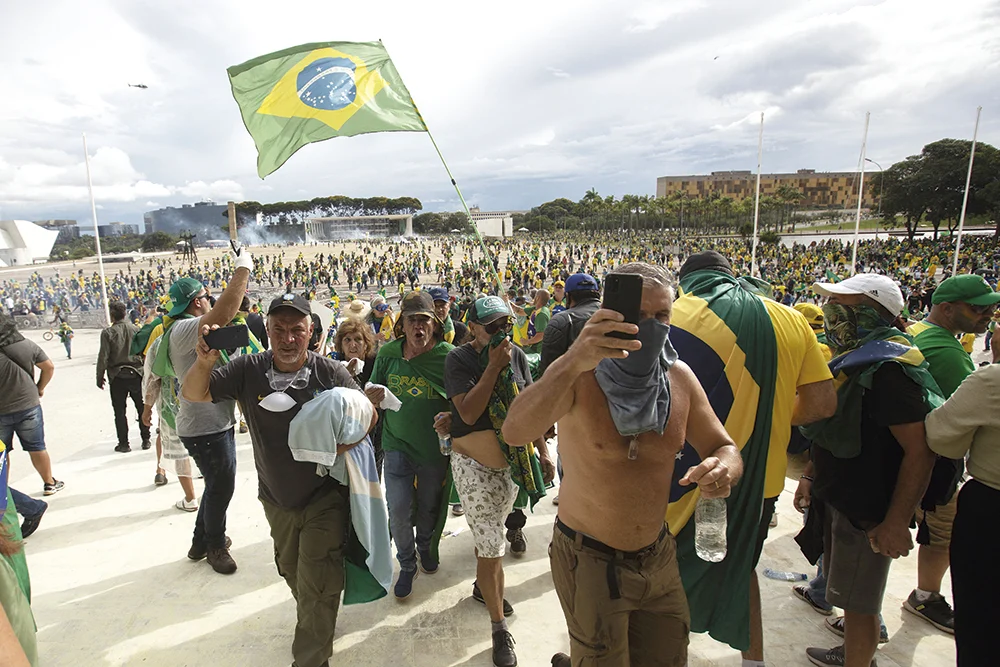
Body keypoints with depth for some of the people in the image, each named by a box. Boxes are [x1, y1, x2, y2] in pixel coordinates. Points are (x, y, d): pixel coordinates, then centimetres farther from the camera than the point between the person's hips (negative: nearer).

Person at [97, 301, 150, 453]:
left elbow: (103, 358, -10)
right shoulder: (135, 329, 0)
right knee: (142, 408, 11)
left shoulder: (108, 333, -8)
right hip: (136, 374, 2)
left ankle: (124, 443, 10)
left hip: (117, 376, -2)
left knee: (120, 411, 7)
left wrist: (100, 378, 0)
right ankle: (146, 440, 15)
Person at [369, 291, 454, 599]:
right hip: (397, 444, 1)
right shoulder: (389, 353, -5)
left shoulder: (447, 355, -12)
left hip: (434, 447, -1)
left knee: (429, 507, 17)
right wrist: (375, 397, -18)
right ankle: (407, 564, 27)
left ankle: (426, 547, 50)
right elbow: (373, 395, 5)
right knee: (398, 509, -2)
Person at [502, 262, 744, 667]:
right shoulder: (578, 375, -20)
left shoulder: (680, 378, -5)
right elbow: (514, 432, -36)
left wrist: (723, 470, -21)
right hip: (589, 559, -5)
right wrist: (572, 365, -51)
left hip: (659, 556, 5)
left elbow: (724, 449, 4)